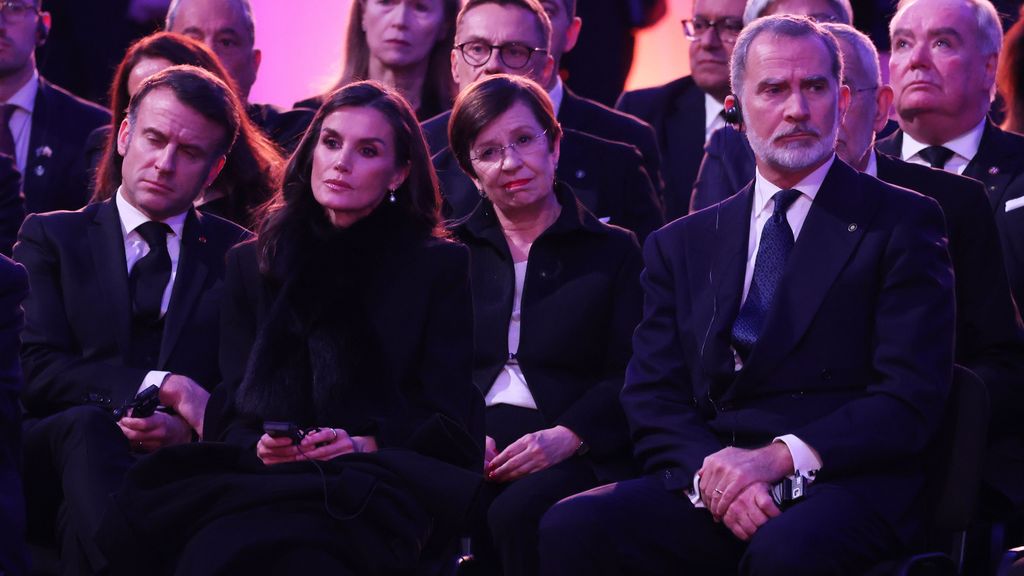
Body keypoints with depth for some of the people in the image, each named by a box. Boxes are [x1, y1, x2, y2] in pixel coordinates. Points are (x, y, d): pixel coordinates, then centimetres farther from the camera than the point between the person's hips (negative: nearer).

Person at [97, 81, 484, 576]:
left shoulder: (440, 266, 11)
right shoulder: (252, 264, 21)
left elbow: (450, 423, 6)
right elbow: (229, 413, 15)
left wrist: (366, 444, -12)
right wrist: (257, 446, -9)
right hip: (265, 473, 3)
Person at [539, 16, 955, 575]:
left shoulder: (901, 223, 7)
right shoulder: (682, 245, 19)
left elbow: (912, 397, -3)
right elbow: (653, 401, 10)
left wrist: (781, 457, -15)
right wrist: (709, 471, -12)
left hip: (844, 487, -3)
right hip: (709, 493, 3)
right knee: (571, 527, -25)